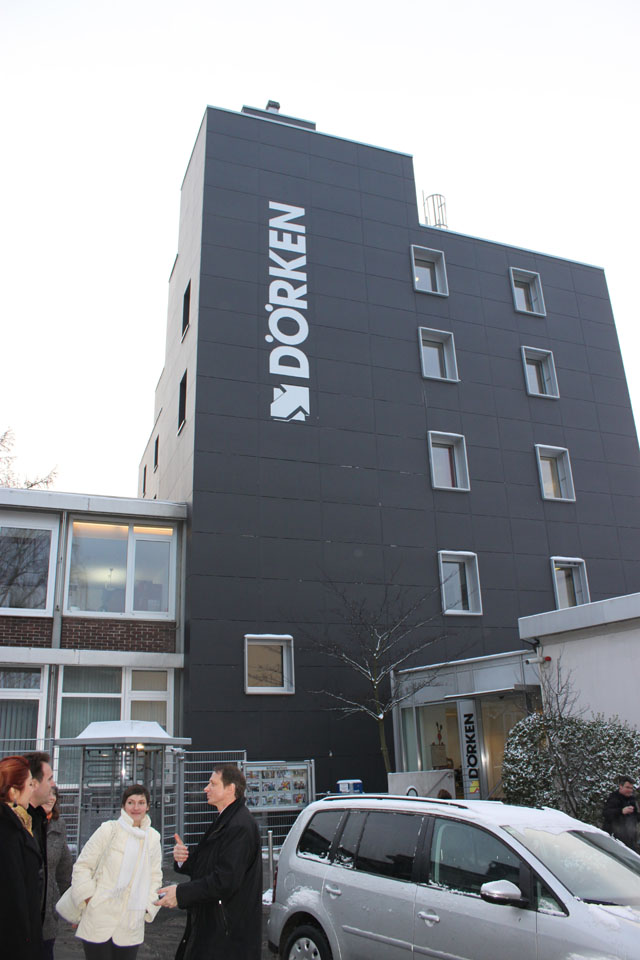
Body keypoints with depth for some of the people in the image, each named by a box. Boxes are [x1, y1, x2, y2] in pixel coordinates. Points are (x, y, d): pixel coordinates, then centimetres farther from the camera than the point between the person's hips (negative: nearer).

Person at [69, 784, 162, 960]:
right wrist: (89, 899, -8)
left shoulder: (153, 837, 6)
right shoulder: (109, 830, -5)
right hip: (100, 921, -3)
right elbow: (82, 866, -2)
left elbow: (155, 877, 13)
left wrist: (146, 907, 4)